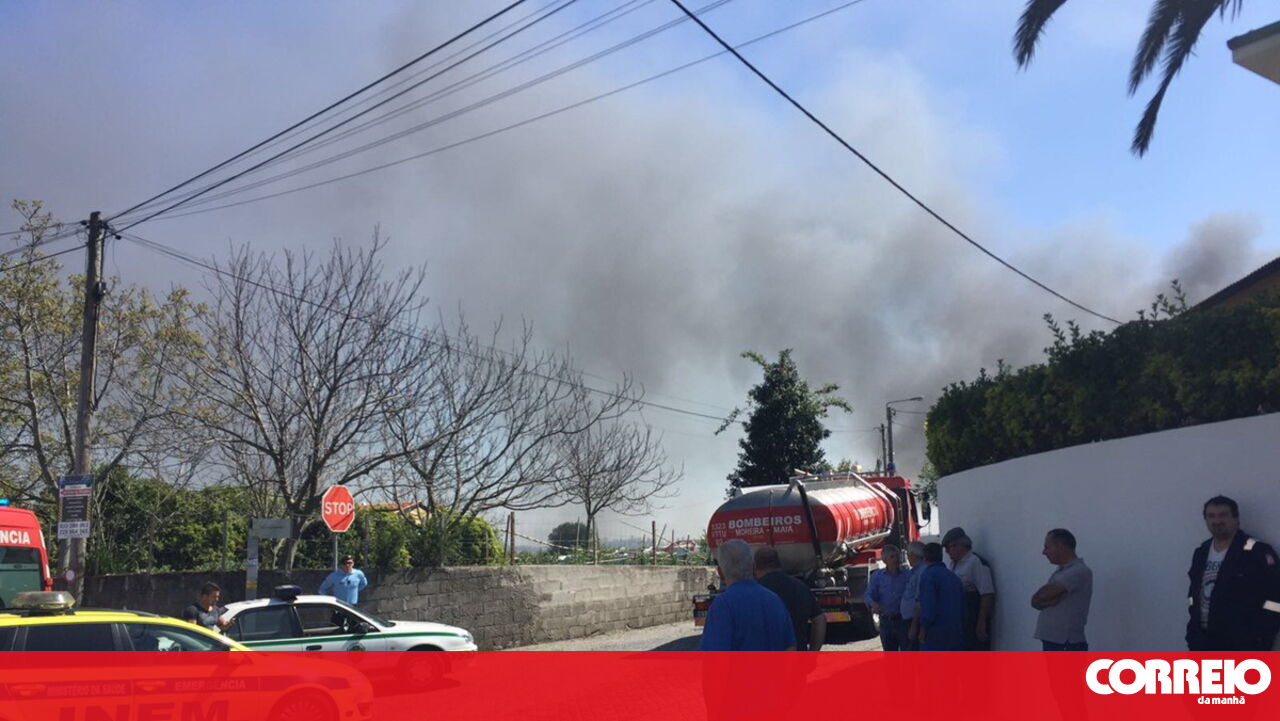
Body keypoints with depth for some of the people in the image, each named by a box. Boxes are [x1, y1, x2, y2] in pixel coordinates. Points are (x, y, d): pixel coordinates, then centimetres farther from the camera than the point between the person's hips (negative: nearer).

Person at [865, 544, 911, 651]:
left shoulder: (907, 575, 2)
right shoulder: (877, 576, 7)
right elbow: (869, 595, -1)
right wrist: (874, 604, -23)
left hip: (903, 621, -2)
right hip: (886, 621, 2)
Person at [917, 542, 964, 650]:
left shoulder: (928, 574, -8)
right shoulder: (954, 576, 14)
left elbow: (927, 604, -16)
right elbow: (962, 605, 15)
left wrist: (923, 628, -9)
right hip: (956, 633, 7)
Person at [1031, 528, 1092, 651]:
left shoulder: (1080, 572, -12)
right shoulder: (1060, 572, 17)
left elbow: (1044, 594, -19)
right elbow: (1036, 601, 8)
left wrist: (1039, 598, 2)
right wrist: (1050, 601, -11)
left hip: (1068, 646, -9)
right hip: (1052, 642, 9)